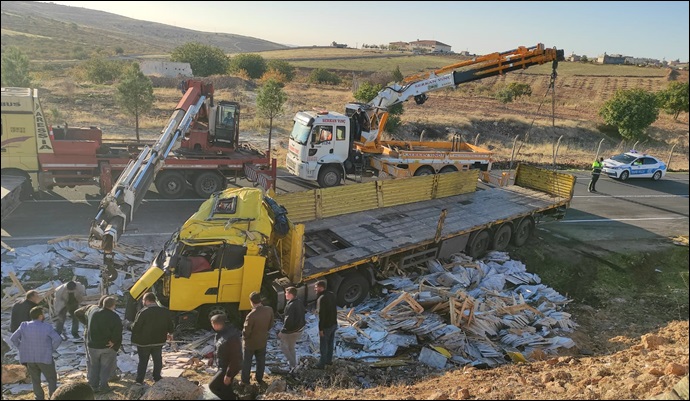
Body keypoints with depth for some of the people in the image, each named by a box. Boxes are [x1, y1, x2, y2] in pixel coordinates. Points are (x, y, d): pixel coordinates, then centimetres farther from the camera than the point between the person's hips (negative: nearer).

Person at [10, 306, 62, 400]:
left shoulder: (24, 326, -3)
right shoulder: (47, 327, -13)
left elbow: (13, 338, 1)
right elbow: (58, 339, -20)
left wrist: (22, 349, 7)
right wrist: (51, 350, -5)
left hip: (29, 359, 4)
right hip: (45, 358, -3)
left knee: (35, 380, 17)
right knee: (52, 379, 11)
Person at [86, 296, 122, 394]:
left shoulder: (94, 314, 0)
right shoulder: (115, 317, -14)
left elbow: (90, 330, 6)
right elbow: (118, 332, -21)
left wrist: (90, 342, 10)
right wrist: (113, 341, -9)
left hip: (93, 346, 4)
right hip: (107, 346, -4)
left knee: (94, 366, 17)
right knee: (106, 367, 8)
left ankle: (93, 385, 21)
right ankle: (103, 386, 7)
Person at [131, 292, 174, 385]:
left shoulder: (143, 312, -21)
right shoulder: (165, 311, -6)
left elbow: (135, 327, -19)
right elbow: (171, 325, 2)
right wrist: (170, 334, 21)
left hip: (143, 342, -3)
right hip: (158, 341, 3)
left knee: (143, 361, 11)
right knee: (157, 360, 17)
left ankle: (139, 381, 16)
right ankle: (157, 378, 23)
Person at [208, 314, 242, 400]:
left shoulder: (231, 337, -33)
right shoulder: (223, 332, -2)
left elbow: (234, 358, -29)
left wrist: (228, 375, -24)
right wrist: (213, 357, 17)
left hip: (228, 368, -9)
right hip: (223, 366, 9)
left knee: (213, 386, -3)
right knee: (225, 388, 20)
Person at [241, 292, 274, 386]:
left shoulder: (251, 315, -35)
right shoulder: (269, 310, -18)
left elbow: (246, 332, -23)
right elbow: (270, 324, -2)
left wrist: (244, 337, 0)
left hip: (251, 342, -4)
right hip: (263, 341, 5)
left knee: (246, 362, 18)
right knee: (261, 360, 24)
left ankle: (245, 381, 30)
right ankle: (259, 378, 39)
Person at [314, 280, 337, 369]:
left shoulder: (321, 299, -25)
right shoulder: (332, 294, 0)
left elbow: (321, 315, -23)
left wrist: (320, 329, -18)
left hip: (326, 326, -8)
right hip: (334, 323, 8)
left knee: (323, 345, 7)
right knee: (330, 343, 21)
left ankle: (322, 364, 18)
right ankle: (329, 360, 35)